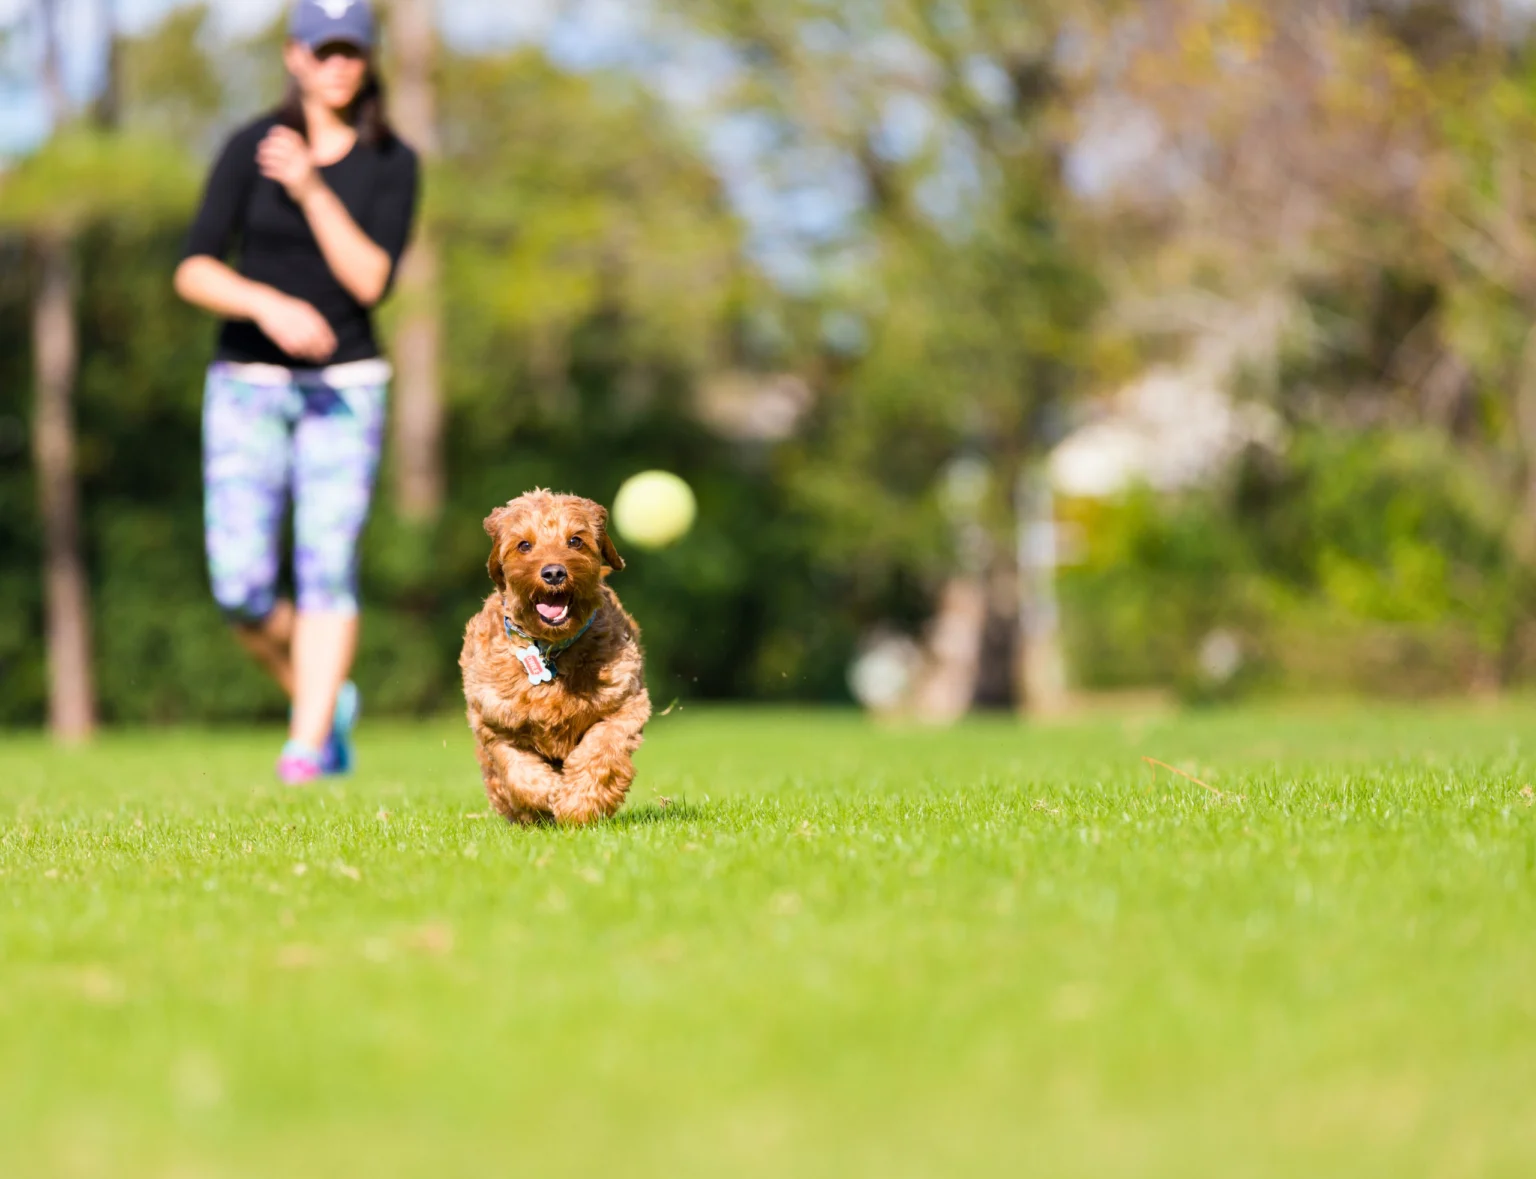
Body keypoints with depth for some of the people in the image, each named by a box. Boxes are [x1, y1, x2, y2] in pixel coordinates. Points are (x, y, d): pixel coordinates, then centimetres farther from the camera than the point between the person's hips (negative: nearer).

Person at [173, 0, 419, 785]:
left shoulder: (392, 163, 0)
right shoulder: (250, 148, -2)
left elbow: (372, 281, -11)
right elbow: (194, 271, -8)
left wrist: (311, 191, -20)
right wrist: (267, 303, -26)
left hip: (344, 385, 0)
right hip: (247, 383, 0)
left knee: (328, 562, -14)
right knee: (241, 586, -7)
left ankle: (308, 746, -12)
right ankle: (324, 698, 18)